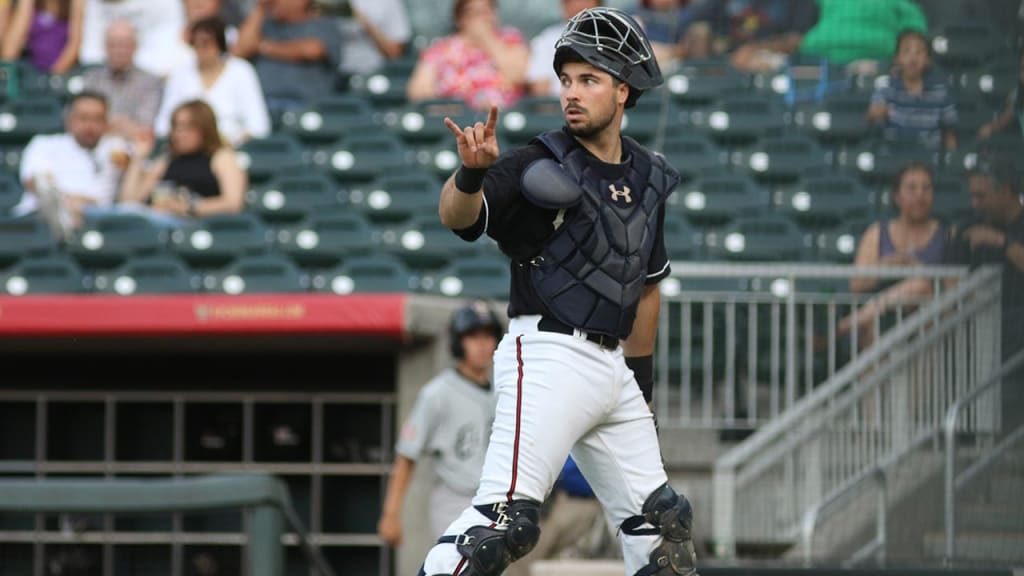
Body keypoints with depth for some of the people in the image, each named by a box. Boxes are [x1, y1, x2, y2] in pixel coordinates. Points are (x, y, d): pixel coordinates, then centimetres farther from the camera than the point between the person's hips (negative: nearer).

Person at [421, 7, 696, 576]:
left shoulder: (648, 178, 12)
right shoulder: (542, 167, -8)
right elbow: (457, 215, -25)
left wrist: (641, 370, 23)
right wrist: (472, 174, -47)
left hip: (615, 365, 7)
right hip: (548, 357, -7)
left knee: (660, 524, 11)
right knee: (507, 516, -21)